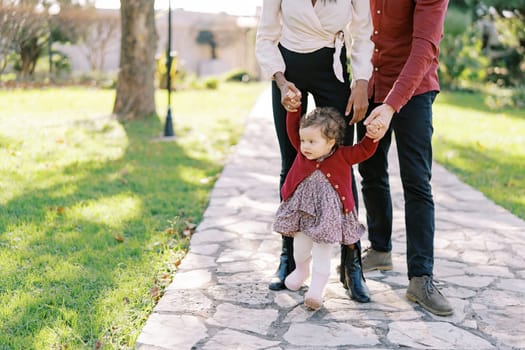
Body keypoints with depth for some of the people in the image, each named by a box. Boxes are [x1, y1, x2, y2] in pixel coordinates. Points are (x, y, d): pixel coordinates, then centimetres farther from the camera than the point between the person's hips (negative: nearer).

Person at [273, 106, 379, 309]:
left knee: (323, 252, 2)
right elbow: (293, 128, -5)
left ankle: (316, 288, 9)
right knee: (300, 246, 17)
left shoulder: (343, 156, -14)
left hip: (329, 214, -3)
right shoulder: (303, 151, -6)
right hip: (302, 209, 4)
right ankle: (301, 270, 46)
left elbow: (365, 149, -14)